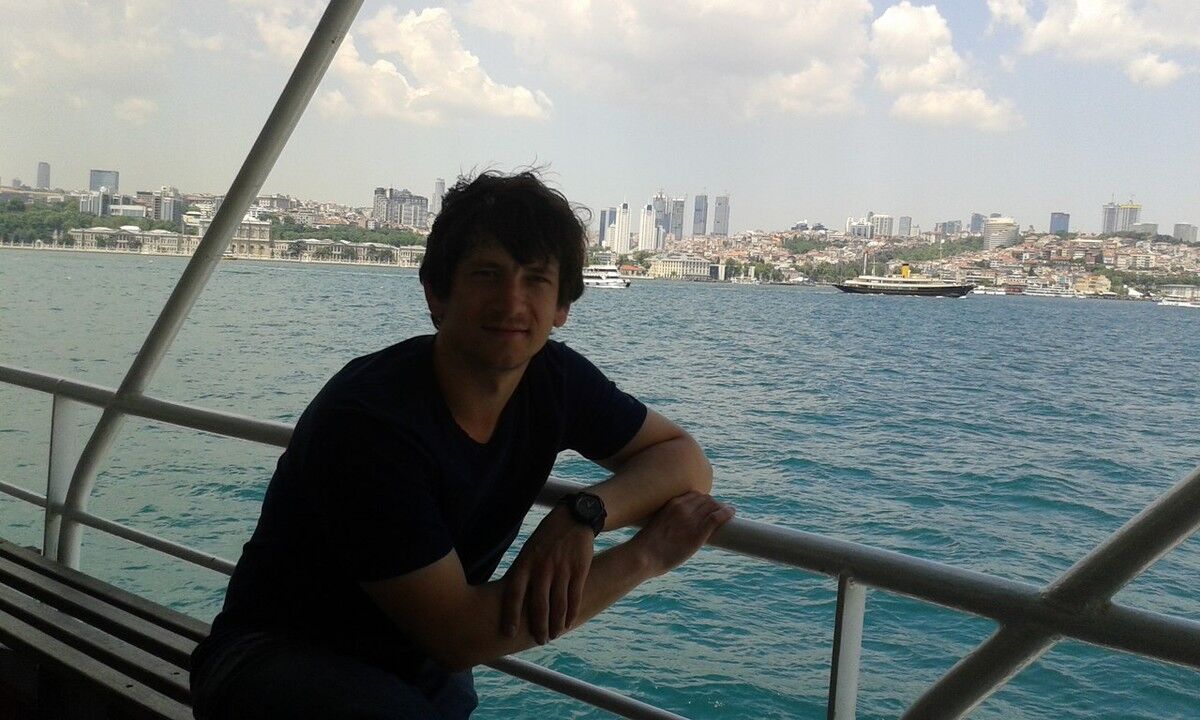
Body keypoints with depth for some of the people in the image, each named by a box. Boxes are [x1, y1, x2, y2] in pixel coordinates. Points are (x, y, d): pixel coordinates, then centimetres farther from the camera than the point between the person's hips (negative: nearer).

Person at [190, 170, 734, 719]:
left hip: (415, 669, 7)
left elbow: (684, 456, -3)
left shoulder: (553, 378, -8)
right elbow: (457, 635, -27)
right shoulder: (367, 420, -27)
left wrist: (584, 514, -23)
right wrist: (645, 556, -23)